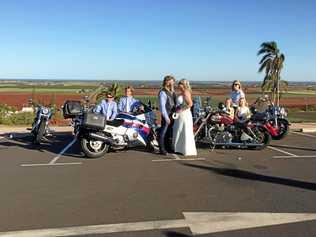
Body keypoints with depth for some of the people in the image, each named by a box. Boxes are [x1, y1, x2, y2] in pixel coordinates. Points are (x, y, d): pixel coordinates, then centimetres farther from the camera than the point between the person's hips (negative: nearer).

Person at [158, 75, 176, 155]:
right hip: (166, 115, -9)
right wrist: (166, 117, -18)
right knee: (163, 133, -1)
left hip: (172, 115, 9)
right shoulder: (163, 92, -13)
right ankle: (162, 149, 6)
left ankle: (168, 147, 28)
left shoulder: (172, 92, 14)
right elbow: (162, 106, -16)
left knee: (169, 133, 16)